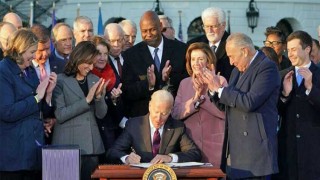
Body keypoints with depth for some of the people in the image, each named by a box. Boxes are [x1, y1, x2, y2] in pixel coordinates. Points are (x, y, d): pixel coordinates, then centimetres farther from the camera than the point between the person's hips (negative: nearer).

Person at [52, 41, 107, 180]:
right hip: (69, 144, -5)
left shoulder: (95, 81, 11)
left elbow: (101, 114, 8)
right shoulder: (61, 81, -4)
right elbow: (60, 115, -13)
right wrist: (86, 100, -15)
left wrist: (99, 96, -10)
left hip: (92, 144, 5)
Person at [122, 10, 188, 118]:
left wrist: (170, 78, -19)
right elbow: (126, 92, -5)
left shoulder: (181, 49, 0)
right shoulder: (130, 55, 0)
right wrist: (147, 84, -22)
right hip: (142, 116, 0)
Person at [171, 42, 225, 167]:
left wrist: (202, 96, -14)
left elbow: (225, 112, -13)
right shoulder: (185, 83, 10)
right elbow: (175, 113, 0)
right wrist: (195, 98, -12)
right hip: (190, 145, 3)